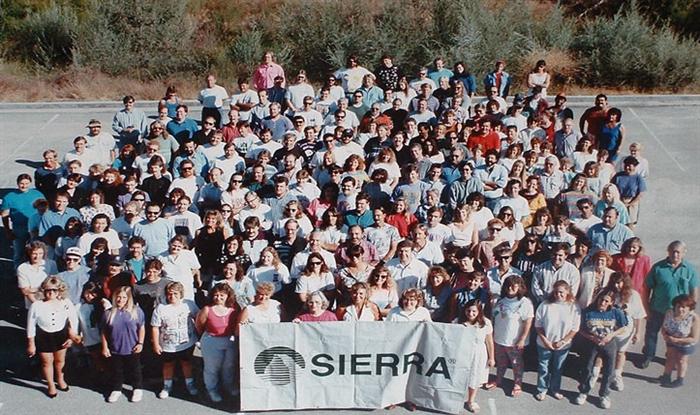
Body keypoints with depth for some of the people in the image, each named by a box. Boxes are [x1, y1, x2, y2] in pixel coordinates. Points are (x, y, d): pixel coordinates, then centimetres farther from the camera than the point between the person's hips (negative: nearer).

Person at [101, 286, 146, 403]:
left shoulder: (136, 311, -10)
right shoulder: (109, 313, -6)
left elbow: (141, 328, -1)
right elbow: (104, 332, 3)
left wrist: (140, 343, -6)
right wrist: (105, 347, 1)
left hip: (132, 349, -1)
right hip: (114, 350, 1)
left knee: (134, 370, 14)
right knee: (116, 371, 16)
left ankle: (138, 389, 32)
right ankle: (116, 390, 34)